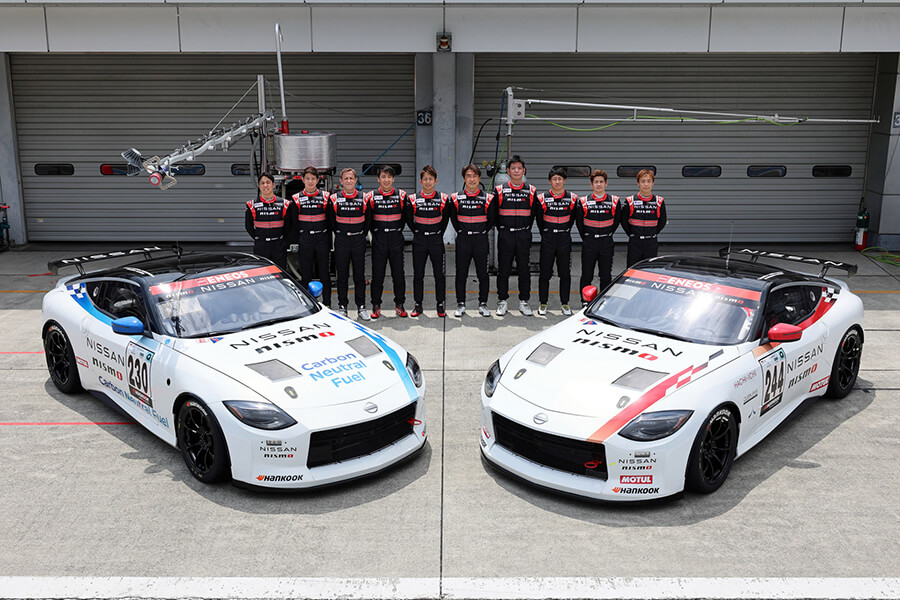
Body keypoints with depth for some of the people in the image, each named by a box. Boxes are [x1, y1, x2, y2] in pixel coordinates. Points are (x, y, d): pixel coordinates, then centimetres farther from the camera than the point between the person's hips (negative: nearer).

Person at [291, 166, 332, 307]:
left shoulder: (325, 197, 3)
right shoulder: (296, 198, 5)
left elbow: (330, 220, 5)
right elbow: (294, 223, 7)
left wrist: (329, 241, 1)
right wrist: (295, 242, 1)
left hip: (322, 239, 0)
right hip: (304, 240, 1)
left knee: (324, 273, 3)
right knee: (305, 274, 5)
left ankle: (327, 304, 11)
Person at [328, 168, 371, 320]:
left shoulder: (364, 198, 1)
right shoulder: (334, 199, 1)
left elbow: (368, 220, 11)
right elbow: (331, 220, 11)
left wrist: (362, 235, 7)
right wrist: (339, 233, 8)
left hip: (359, 240, 0)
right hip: (341, 241, 0)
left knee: (359, 275, 3)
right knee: (342, 276, 4)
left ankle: (361, 307, 9)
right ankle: (342, 307, 12)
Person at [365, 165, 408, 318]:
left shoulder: (402, 195, 1)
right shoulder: (371, 196, 0)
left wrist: (397, 230, 8)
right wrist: (375, 231, 5)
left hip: (396, 239, 1)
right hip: (379, 240, -1)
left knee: (398, 273, 4)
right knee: (377, 274, 2)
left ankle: (400, 304, 15)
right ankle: (376, 306, 11)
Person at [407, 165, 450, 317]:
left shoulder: (443, 198, -2)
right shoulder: (414, 199, -2)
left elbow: (445, 218, 10)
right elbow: (408, 219, 9)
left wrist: (439, 233, 8)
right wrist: (418, 232, 9)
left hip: (436, 240, 0)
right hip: (419, 241, 1)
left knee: (439, 274, 3)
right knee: (418, 274, 6)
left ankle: (440, 305, 13)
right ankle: (418, 305, 16)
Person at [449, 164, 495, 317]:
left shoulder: (488, 198, -1)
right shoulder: (456, 198, 1)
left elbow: (491, 220, 10)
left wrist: (482, 232, 9)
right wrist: (462, 232, 12)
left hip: (481, 240, 0)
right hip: (462, 241, 1)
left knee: (483, 274, 3)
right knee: (461, 274, 5)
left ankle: (483, 304, 14)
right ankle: (460, 304, 15)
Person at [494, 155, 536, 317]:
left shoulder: (531, 191, 5)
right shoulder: (500, 190, 2)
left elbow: (533, 214, 12)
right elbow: (493, 213, 8)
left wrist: (525, 229, 8)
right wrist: (502, 229, 6)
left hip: (524, 235, 1)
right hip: (505, 235, -1)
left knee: (524, 269, 5)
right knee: (503, 269, 3)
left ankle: (524, 302, 13)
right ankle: (502, 301, 13)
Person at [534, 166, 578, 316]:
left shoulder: (572, 198, 1)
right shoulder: (542, 198, -2)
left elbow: (573, 218, 12)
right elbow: (539, 219, 8)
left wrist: (565, 231, 11)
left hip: (565, 240, 1)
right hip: (547, 241, -1)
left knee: (565, 274, 5)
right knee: (545, 273, 3)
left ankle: (565, 304, 15)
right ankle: (543, 304, 13)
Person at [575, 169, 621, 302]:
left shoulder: (614, 201, 1)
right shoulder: (583, 202, -1)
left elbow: (616, 221, 11)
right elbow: (579, 222, 7)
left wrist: (608, 235, 8)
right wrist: (586, 238, 7)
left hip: (606, 244, 1)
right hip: (589, 245, -1)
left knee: (606, 276, 6)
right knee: (586, 275, 3)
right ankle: (585, 303, 14)